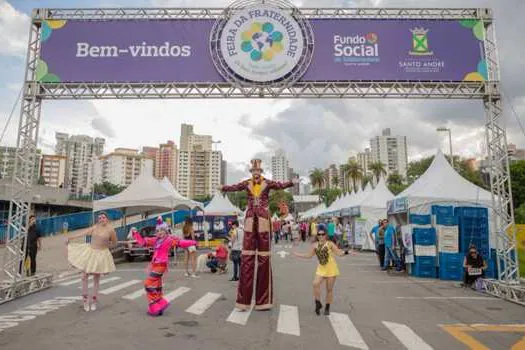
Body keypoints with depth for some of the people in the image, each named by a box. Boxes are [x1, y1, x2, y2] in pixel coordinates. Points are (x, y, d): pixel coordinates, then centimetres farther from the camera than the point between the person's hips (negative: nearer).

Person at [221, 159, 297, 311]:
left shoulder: (267, 183, 1)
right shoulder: (247, 183, 8)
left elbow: (281, 185, -15)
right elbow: (234, 187, -6)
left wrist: (292, 182, -33)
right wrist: (222, 188, -23)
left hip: (263, 220, -1)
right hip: (250, 220, 2)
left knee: (264, 258, 2)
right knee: (247, 258, -1)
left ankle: (263, 300, 11)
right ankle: (244, 299, 5)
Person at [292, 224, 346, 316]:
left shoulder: (330, 244, -8)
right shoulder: (315, 245, 3)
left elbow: (339, 253, -9)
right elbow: (309, 256, 13)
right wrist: (295, 254, 13)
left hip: (331, 268, -3)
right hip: (321, 268, 3)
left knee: (329, 289, 4)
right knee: (316, 284, -19)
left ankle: (327, 308, 22)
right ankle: (318, 304, 1)